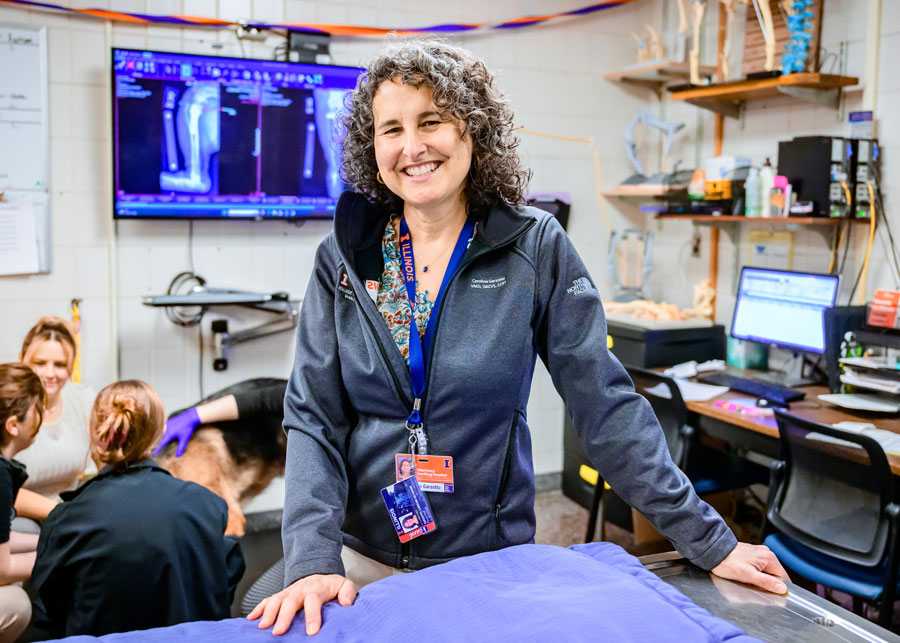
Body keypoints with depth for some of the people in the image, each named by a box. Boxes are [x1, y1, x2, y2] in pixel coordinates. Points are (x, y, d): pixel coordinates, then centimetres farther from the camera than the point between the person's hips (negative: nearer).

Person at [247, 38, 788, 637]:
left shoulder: (535, 247, -9)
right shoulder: (343, 257, -5)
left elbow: (606, 402, -8)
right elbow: (313, 417, -6)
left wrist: (707, 539, -9)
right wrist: (314, 559, -19)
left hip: (492, 562, -1)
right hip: (363, 557, 1)